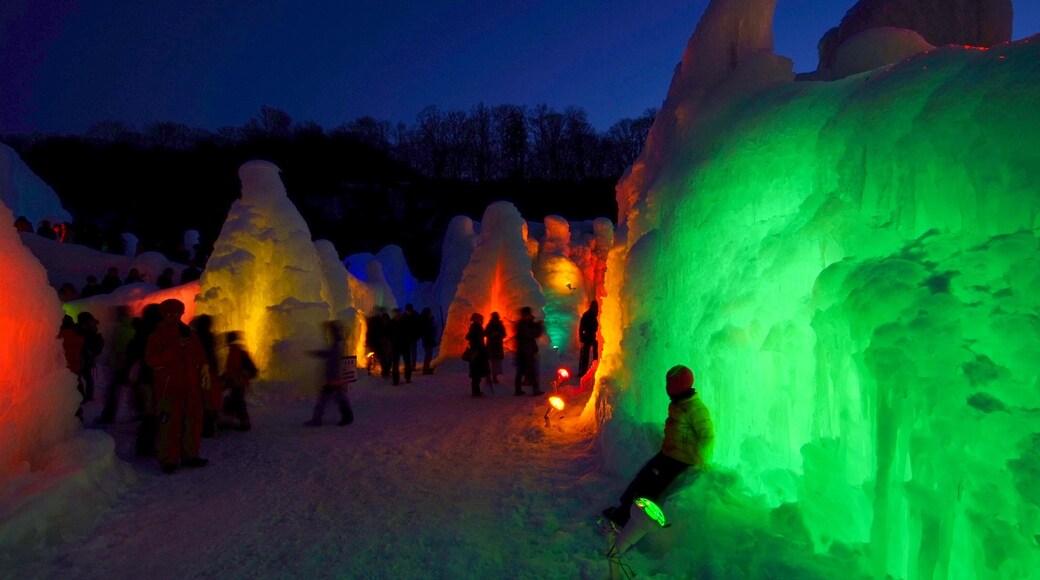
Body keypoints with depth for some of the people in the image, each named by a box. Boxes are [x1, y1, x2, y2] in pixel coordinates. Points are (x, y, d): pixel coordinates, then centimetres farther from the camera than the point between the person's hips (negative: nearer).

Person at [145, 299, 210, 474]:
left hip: (190, 386, 5)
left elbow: (199, 354, 19)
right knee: (170, 423, -5)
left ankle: (189, 455, 20)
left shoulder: (189, 333, 12)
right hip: (169, 387, -5)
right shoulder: (157, 336, -3)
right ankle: (168, 460, 4)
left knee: (193, 420, 9)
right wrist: (175, 349, -20)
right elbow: (152, 360, -15)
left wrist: (204, 369, 7)